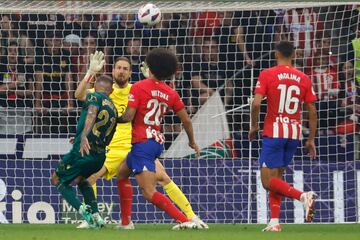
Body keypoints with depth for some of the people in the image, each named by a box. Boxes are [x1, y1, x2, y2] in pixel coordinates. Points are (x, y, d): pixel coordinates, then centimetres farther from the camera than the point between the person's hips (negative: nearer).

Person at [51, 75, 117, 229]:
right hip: (99, 157, 7)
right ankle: (95, 215, 17)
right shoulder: (114, 110, 20)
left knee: (58, 180, 12)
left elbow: (92, 113, -22)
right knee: (81, 179, 34)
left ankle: (83, 210, -12)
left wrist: (83, 136, -39)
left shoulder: (94, 96, 0)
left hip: (82, 152, -7)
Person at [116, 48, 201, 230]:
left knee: (149, 193, -13)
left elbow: (128, 116, -14)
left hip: (142, 142, -8)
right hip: (158, 142, 8)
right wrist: (192, 142, 28)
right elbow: (186, 121, 12)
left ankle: (184, 221, -25)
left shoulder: (138, 87, -8)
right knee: (122, 173, 27)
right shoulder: (171, 93, 8)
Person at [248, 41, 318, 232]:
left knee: (268, 181, -4)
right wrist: (311, 140, 13)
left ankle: (302, 196, -27)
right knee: (277, 176, 16)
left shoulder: (267, 74, -4)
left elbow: (256, 103, -14)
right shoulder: (303, 78, 6)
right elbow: (312, 111, 6)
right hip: (295, 133, 5)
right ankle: (274, 221, 7)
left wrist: (254, 126, 1)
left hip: (274, 132, -5)